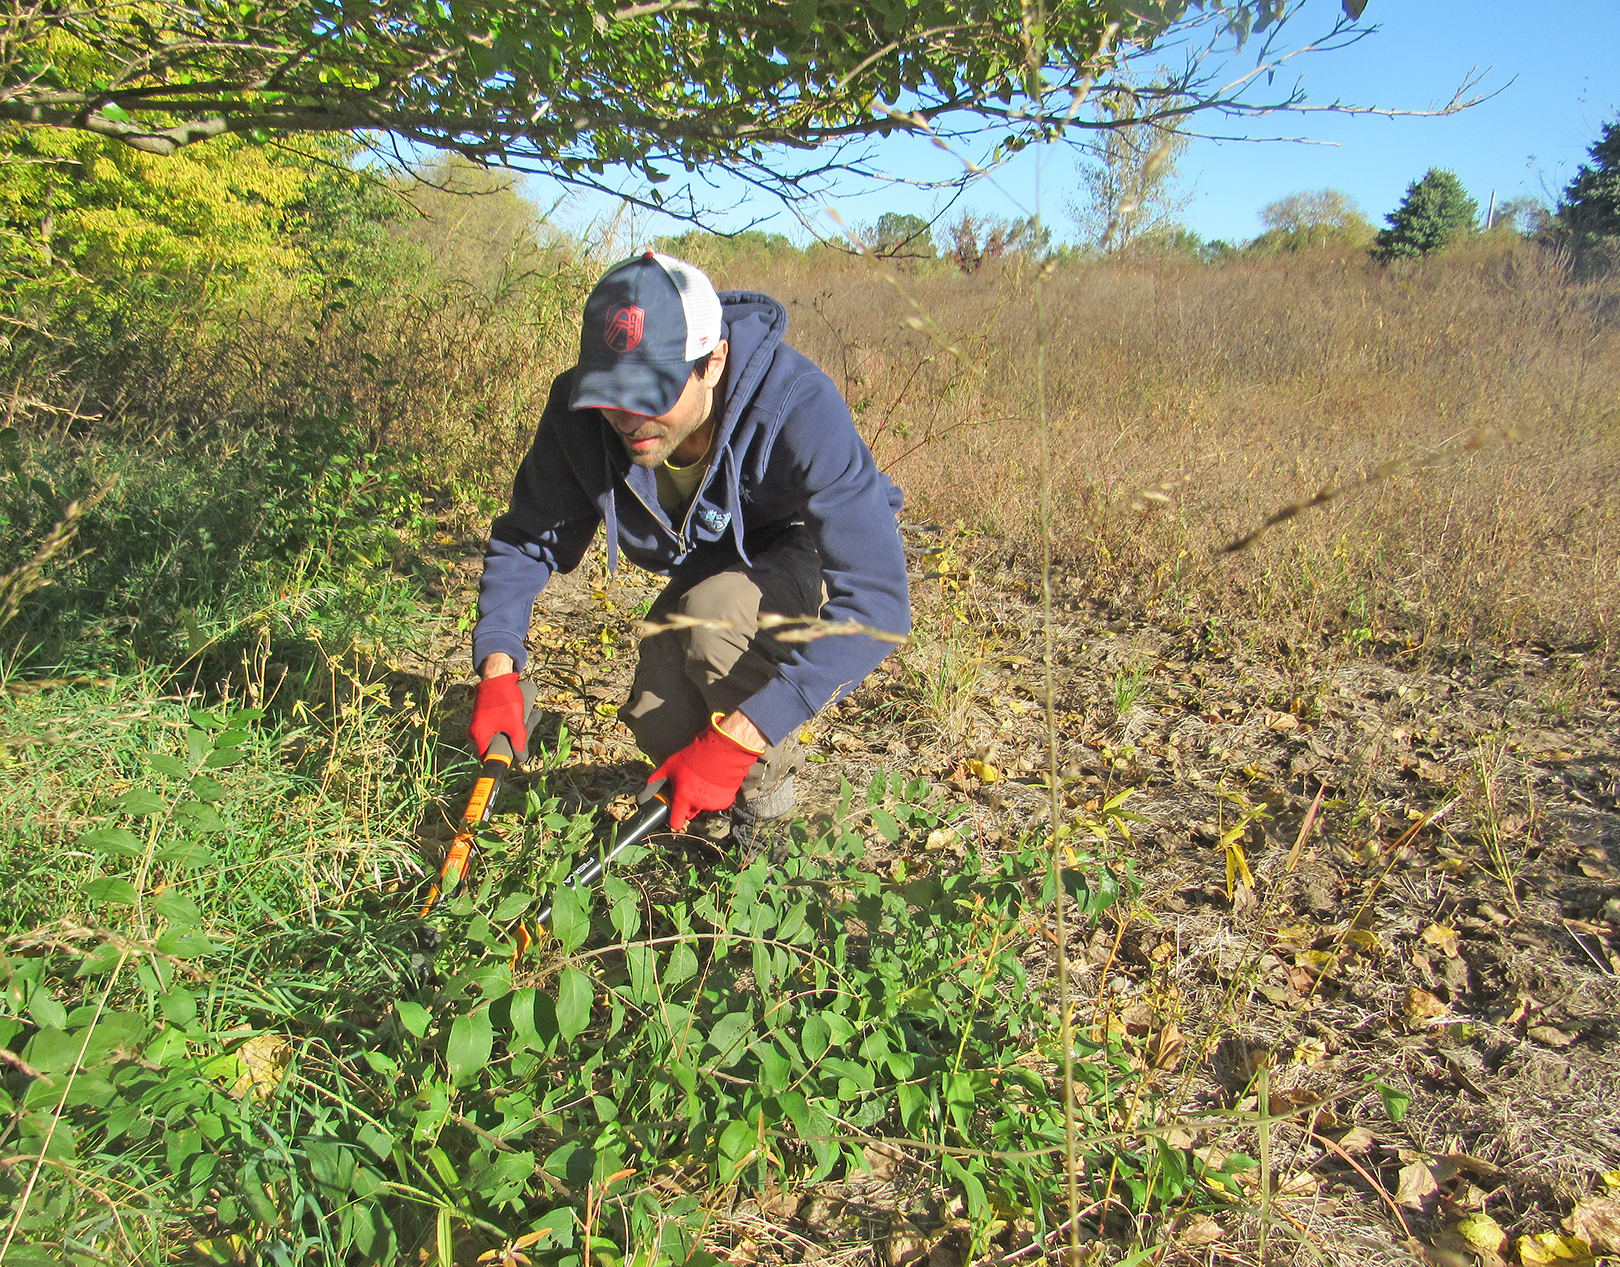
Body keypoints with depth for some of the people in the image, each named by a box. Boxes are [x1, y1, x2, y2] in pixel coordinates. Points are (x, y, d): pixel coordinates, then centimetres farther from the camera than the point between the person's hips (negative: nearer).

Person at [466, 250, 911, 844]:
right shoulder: (582, 411, -22)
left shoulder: (799, 409, -38)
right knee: (660, 730, -15)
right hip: (711, 568, 5)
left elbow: (875, 599, -43)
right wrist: (497, 671, -25)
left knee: (713, 611, -34)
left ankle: (768, 801, -9)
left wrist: (734, 742, -46)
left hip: (819, 568, -4)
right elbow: (526, 537, -8)